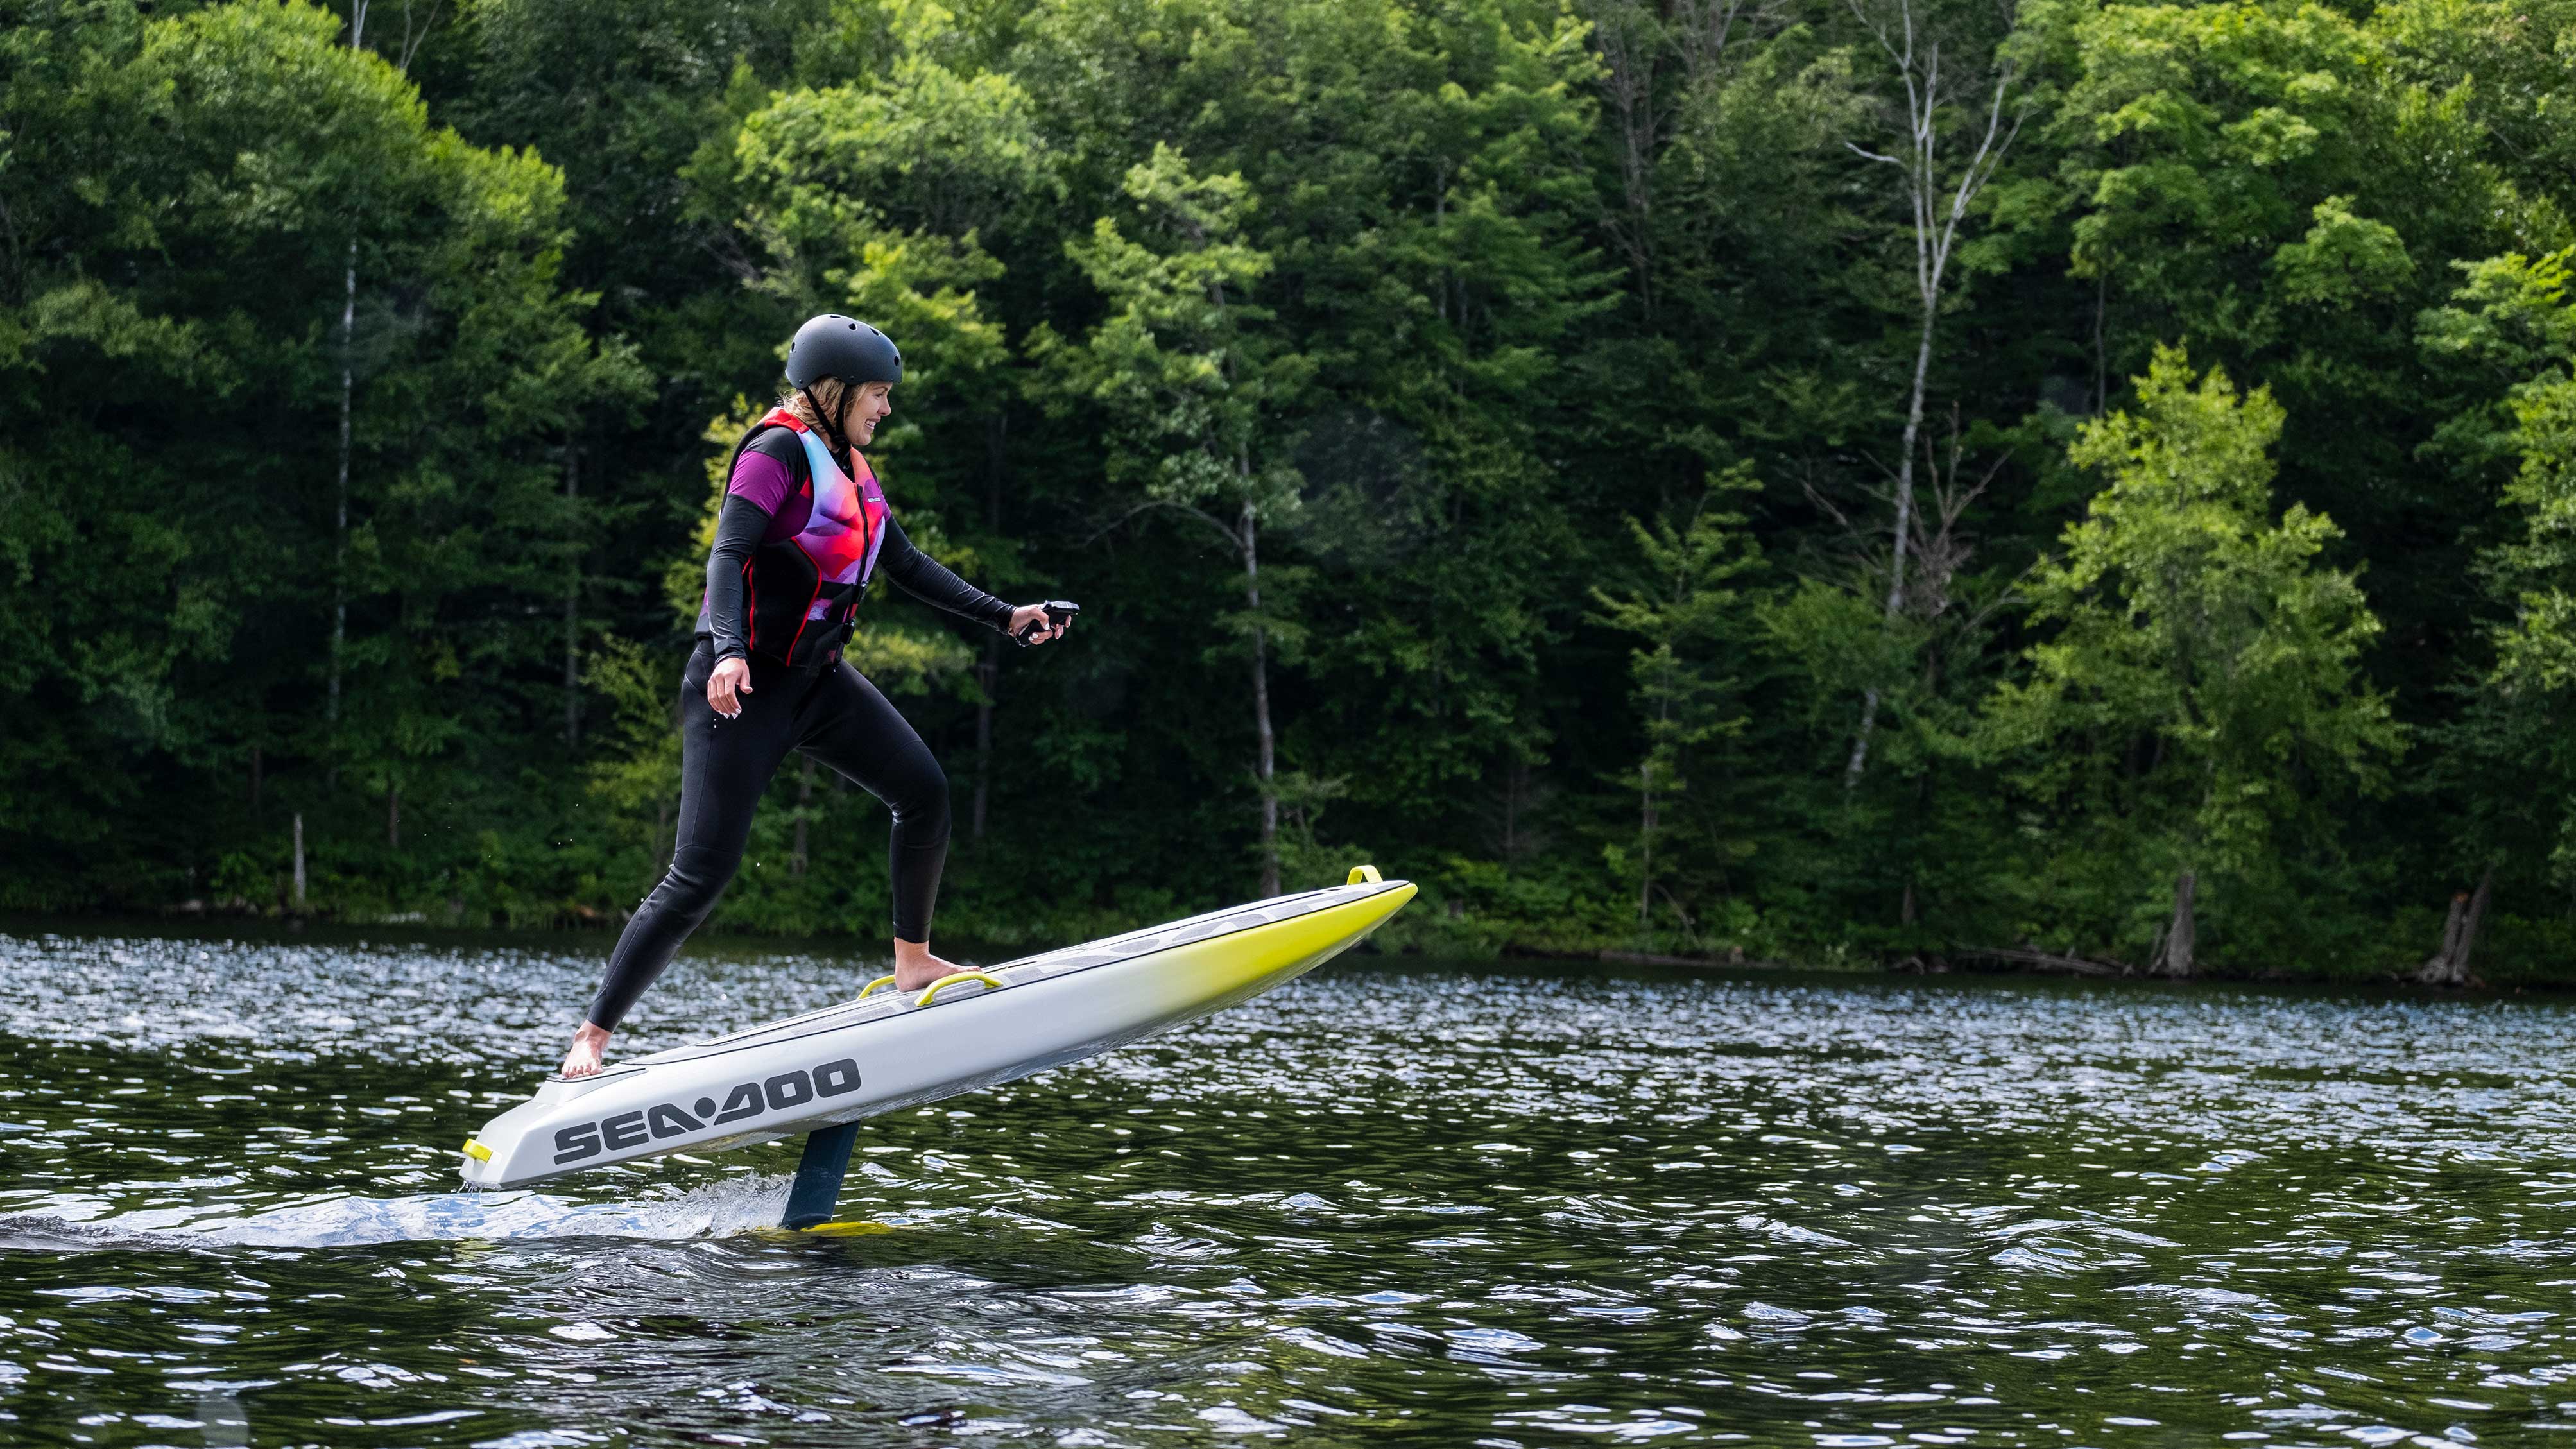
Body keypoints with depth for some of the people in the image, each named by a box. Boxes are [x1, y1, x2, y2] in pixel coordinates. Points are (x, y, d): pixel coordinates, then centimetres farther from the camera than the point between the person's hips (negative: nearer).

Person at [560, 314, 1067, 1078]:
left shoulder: (848, 467, 13)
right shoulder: (780, 451, -14)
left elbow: (907, 564, 22)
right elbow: (727, 555, -24)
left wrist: (1004, 617, 20)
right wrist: (729, 654, -40)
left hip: (817, 678, 9)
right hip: (742, 685, -9)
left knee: (925, 792, 2)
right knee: (702, 873, -12)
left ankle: (913, 961, 20)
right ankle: (591, 1036, -6)